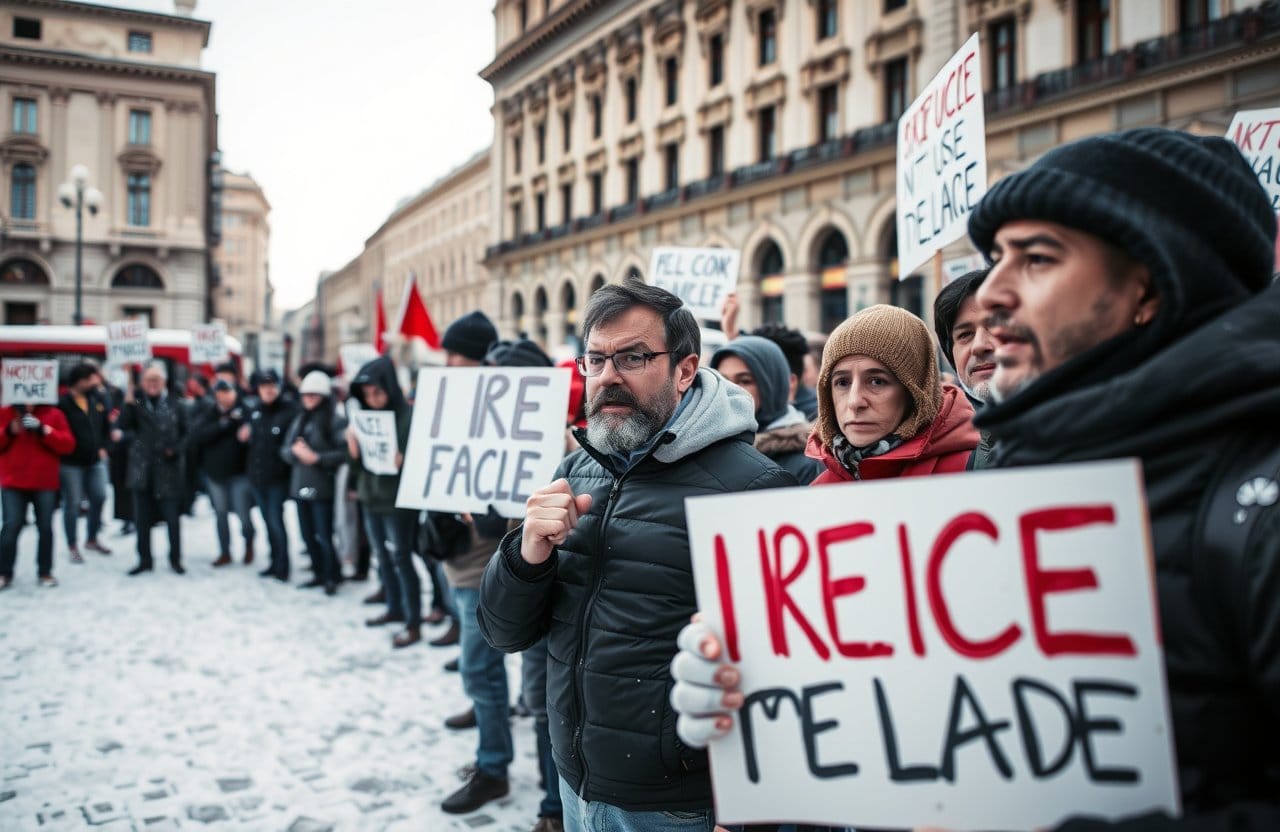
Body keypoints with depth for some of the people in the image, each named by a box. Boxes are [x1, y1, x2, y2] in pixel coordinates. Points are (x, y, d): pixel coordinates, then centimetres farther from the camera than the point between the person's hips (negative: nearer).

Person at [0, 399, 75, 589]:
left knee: (45, 527, 4)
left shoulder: (53, 414, 2)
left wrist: (43, 430, -17)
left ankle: (45, 572, 15)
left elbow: (68, 445, -6)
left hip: (45, 484, 0)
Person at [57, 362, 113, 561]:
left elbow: (107, 424, 14)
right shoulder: (63, 403, -16)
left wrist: (103, 447, 7)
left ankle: (92, 539, 29)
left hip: (95, 461, 6)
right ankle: (72, 546, 14)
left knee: (99, 498, 10)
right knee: (72, 503, 2)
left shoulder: (97, 399, 5)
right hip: (71, 462, -6)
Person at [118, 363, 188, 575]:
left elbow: (186, 434, 7)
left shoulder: (175, 406, 2)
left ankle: (175, 559, 15)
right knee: (142, 517, 9)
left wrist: (176, 449, -10)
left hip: (167, 469, -2)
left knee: (172, 516, 1)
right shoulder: (136, 404, 5)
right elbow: (124, 427, -8)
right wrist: (128, 405, -19)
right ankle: (145, 559, 21)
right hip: (142, 469, 2)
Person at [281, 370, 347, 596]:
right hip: (299, 485, 7)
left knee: (324, 536, -3)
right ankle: (319, 574, 26)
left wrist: (318, 458, -19)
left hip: (322, 487, -7)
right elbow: (285, 449, 13)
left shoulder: (335, 421, -9)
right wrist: (294, 451, -9)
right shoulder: (299, 420, 13)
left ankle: (331, 577, 12)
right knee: (307, 534, 12)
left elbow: (344, 452, -15)